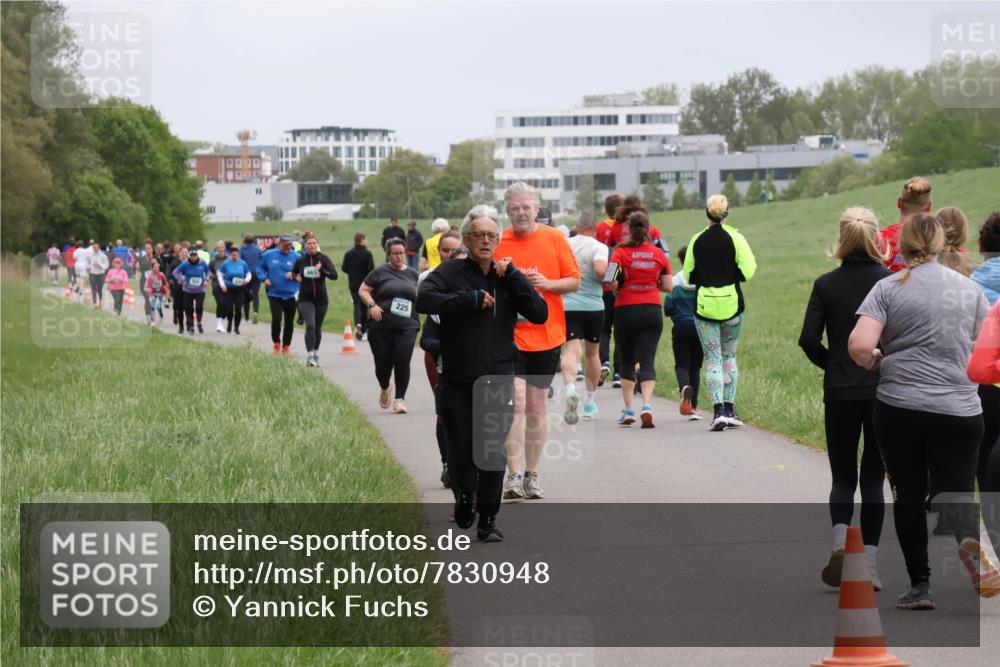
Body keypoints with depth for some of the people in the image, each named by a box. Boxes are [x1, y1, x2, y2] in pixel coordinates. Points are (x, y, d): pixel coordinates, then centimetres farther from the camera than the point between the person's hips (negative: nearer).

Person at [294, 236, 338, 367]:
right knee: (310, 325, -18)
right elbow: (294, 273, 19)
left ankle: (316, 353, 30)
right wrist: (296, 277, -4)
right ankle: (310, 356, -18)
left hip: (321, 298, 1)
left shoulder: (324, 259, -2)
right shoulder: (301, 261, 2)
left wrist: (322, 270, -25)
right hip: (305, 299, -1)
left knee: (318, 327, 12)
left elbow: (334, 275, -9)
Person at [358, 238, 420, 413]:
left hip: (407, 326, 1)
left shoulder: (413, 275, 13)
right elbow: (362, 290, 3)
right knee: (383, 363, 4)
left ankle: (399, 399, -5)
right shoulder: (380, 273, 3)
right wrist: (372, 305, -13)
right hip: (381, 326, -1)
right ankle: (385, 388, 36)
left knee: (403, 361, -13)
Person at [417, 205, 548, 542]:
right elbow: (424, 300, -17)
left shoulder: (507, 277, 10)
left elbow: (540, 313, -1)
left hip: (498, 381, 2)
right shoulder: (451, 272, 1)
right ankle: (464, 498, 31)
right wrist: (472, 299, -18)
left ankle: (488, 518, 6)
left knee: (494, 452, -2)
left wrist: (513, 276, -8)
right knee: (461, 450, 3)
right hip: (458, 380, -2)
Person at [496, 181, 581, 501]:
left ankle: (532, 475, 17)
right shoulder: (498, 243, 2)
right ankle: (514, 475, -13)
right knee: (516, 401, -14)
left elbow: (574, 282, 6)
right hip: (509, 333, -2)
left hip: (546, 333, 2)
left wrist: (547, 283, -12)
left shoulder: (554, 239, 3)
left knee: (537, 405, 9)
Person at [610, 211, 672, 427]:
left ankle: (628, 410, 11)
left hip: (626, 311, -1)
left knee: (627, 361, 12)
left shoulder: (621, 252, -5)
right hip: (652, 310, 1)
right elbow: (668, 287, 5)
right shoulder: (658, 254, 3)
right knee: (647, 361, -2)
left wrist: (616, 287, 3)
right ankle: (646, 405, -23)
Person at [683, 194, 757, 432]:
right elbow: (748, 271, -10)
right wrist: (729, 275, 10)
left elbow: (688, 276, 2)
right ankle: (729, 408, 13)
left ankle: (718, 410, -13)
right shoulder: (735, 239, -5)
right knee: (729, 356, 15)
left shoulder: (697, 241, -1)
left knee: (712, 359, 1)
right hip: (732, 305, 0)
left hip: (704, 305, 0)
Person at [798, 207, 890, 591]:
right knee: (873, 478, 9)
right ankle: (869, 565, 3)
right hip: (884, 392, -1)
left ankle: (840, 541, -15)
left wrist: (833, 364, 9)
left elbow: (809, 339, -8)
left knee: (842, 477, 12)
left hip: (839, 393, 1)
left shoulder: (826, 285, -2)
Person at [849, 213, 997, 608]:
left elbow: (859, 345, -15)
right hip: (959, 409, 2)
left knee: (908, 495, 11)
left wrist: (873, 362, 6)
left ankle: (920, 585, 11)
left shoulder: (889, 288, -3)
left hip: (899, 408, -1)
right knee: (956, 493, 1)